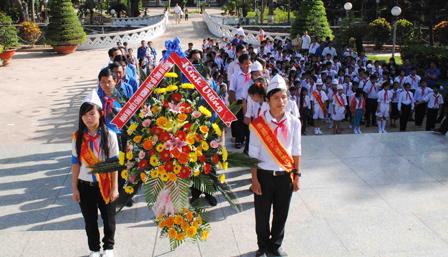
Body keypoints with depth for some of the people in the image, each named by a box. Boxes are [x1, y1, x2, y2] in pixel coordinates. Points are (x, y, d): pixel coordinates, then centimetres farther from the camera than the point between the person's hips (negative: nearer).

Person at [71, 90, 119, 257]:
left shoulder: (109, 135, -13)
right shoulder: (77, 137, -5)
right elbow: (75, 163, -1)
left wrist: (114, 187, -9)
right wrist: (75, 188, 0)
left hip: (105, 185, -2)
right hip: (85, 186, 2)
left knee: (108, 218, 14)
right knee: (90, 220, 14)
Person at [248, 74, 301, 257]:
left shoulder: (294, 123, -4)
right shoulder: (258, 124, -11)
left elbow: (296, 151, 4)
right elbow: (253, 154, -6)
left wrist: (297, 176, 4)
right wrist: (255, 179, -7)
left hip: (286, 176, 2)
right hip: (264, 175, -2)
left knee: (281, 215, 16)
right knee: (262, 215, 12)